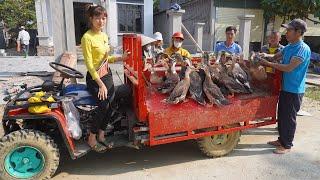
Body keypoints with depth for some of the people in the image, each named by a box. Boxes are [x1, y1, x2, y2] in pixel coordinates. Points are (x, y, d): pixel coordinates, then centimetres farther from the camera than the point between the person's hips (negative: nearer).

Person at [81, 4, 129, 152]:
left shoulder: (104, 36, 8)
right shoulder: (87, 37, -15)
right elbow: (89, 64, -18)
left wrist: (121, 58, 0)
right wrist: (100, 84, -22)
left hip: (108, 75, 8)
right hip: (95, 78, -7)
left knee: (109, 107, 5)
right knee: (104, 106, -16)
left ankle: (101, 136, 23)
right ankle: (92, 139, 4)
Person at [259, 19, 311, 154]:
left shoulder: (303, 49, -18)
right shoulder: (288, 47, 8)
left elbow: (289, 67, -26)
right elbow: (276, 57, 19)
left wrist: (268, 63, -21)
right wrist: (266, 55, -2)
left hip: (294, 90, -8)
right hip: (285, 87, 8)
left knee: (289, 118, 1)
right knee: (281, 115, 16)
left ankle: (287, 145, 15)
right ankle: (282, 140, 31)